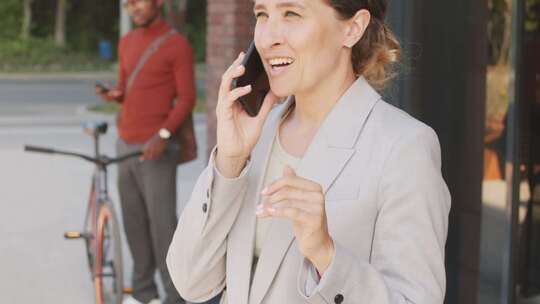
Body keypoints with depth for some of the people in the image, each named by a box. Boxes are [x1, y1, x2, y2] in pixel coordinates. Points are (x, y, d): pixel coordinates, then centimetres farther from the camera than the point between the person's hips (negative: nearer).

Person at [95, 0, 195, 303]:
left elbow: (187, 98, -11)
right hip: (126, 144, 7)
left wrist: (163, 135, -23)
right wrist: (113, 95, -4)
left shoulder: (178, 45, -9)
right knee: (134, 221, 9)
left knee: (162, 222, -7)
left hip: (156, 148, -7)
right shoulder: (127, 42, 13)